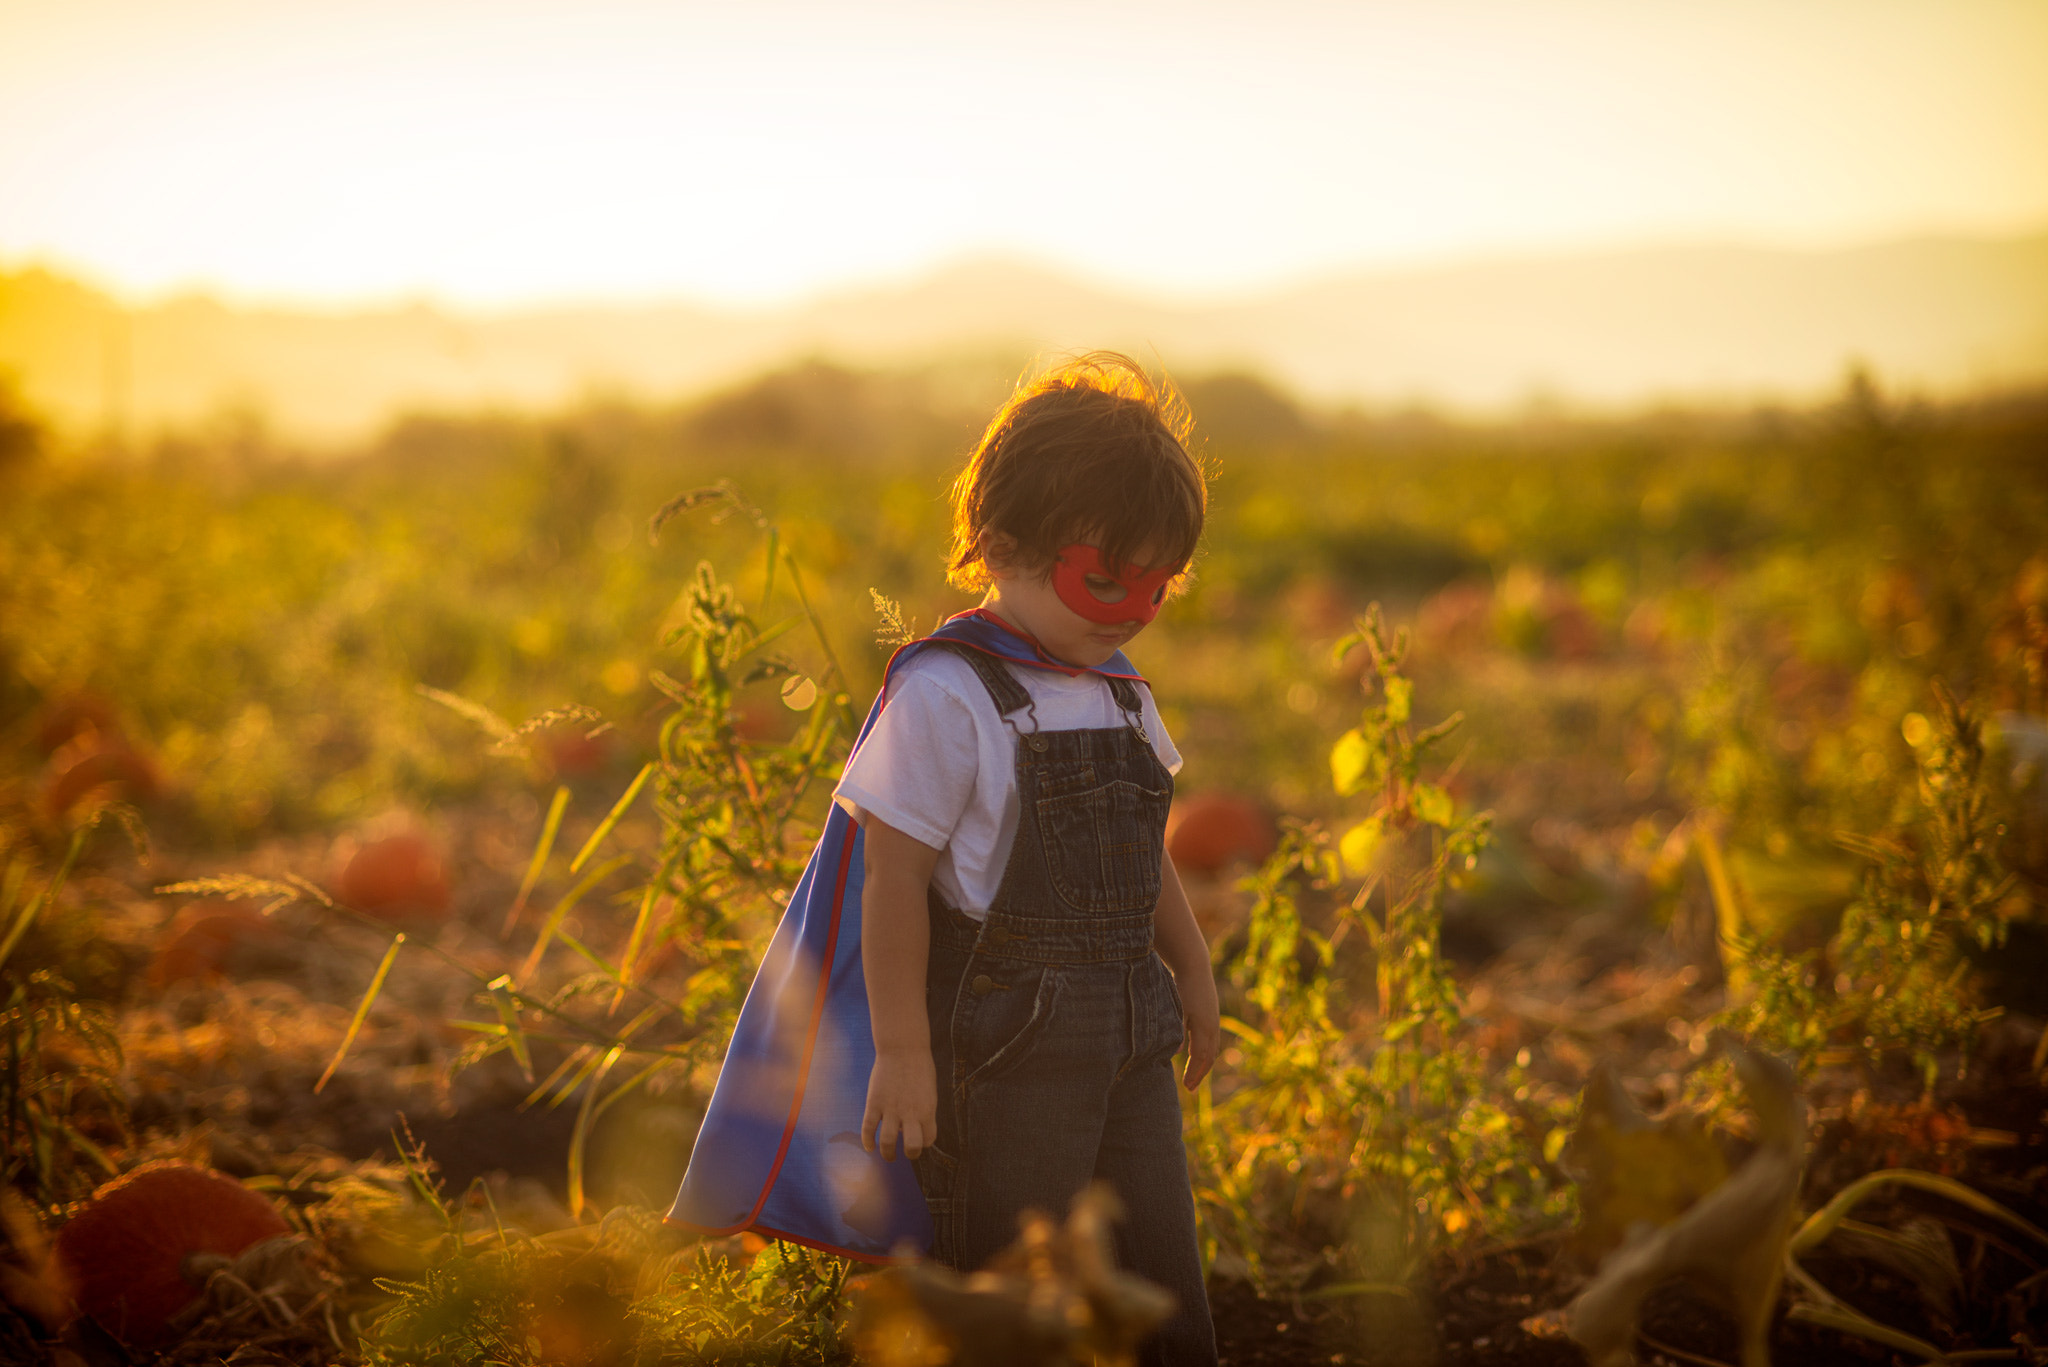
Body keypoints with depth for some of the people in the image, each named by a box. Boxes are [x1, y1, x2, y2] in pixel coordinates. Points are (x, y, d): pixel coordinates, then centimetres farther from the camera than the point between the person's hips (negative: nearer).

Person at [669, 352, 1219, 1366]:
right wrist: (902, 1049, -16)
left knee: (1164, 1286, 10)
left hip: (1129, 1036, 7)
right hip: (1004, 1044, -7)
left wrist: (1192, 974, 27)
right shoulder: (944, 696, -14)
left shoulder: (1122, 694, 10)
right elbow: (895, 876, -15)